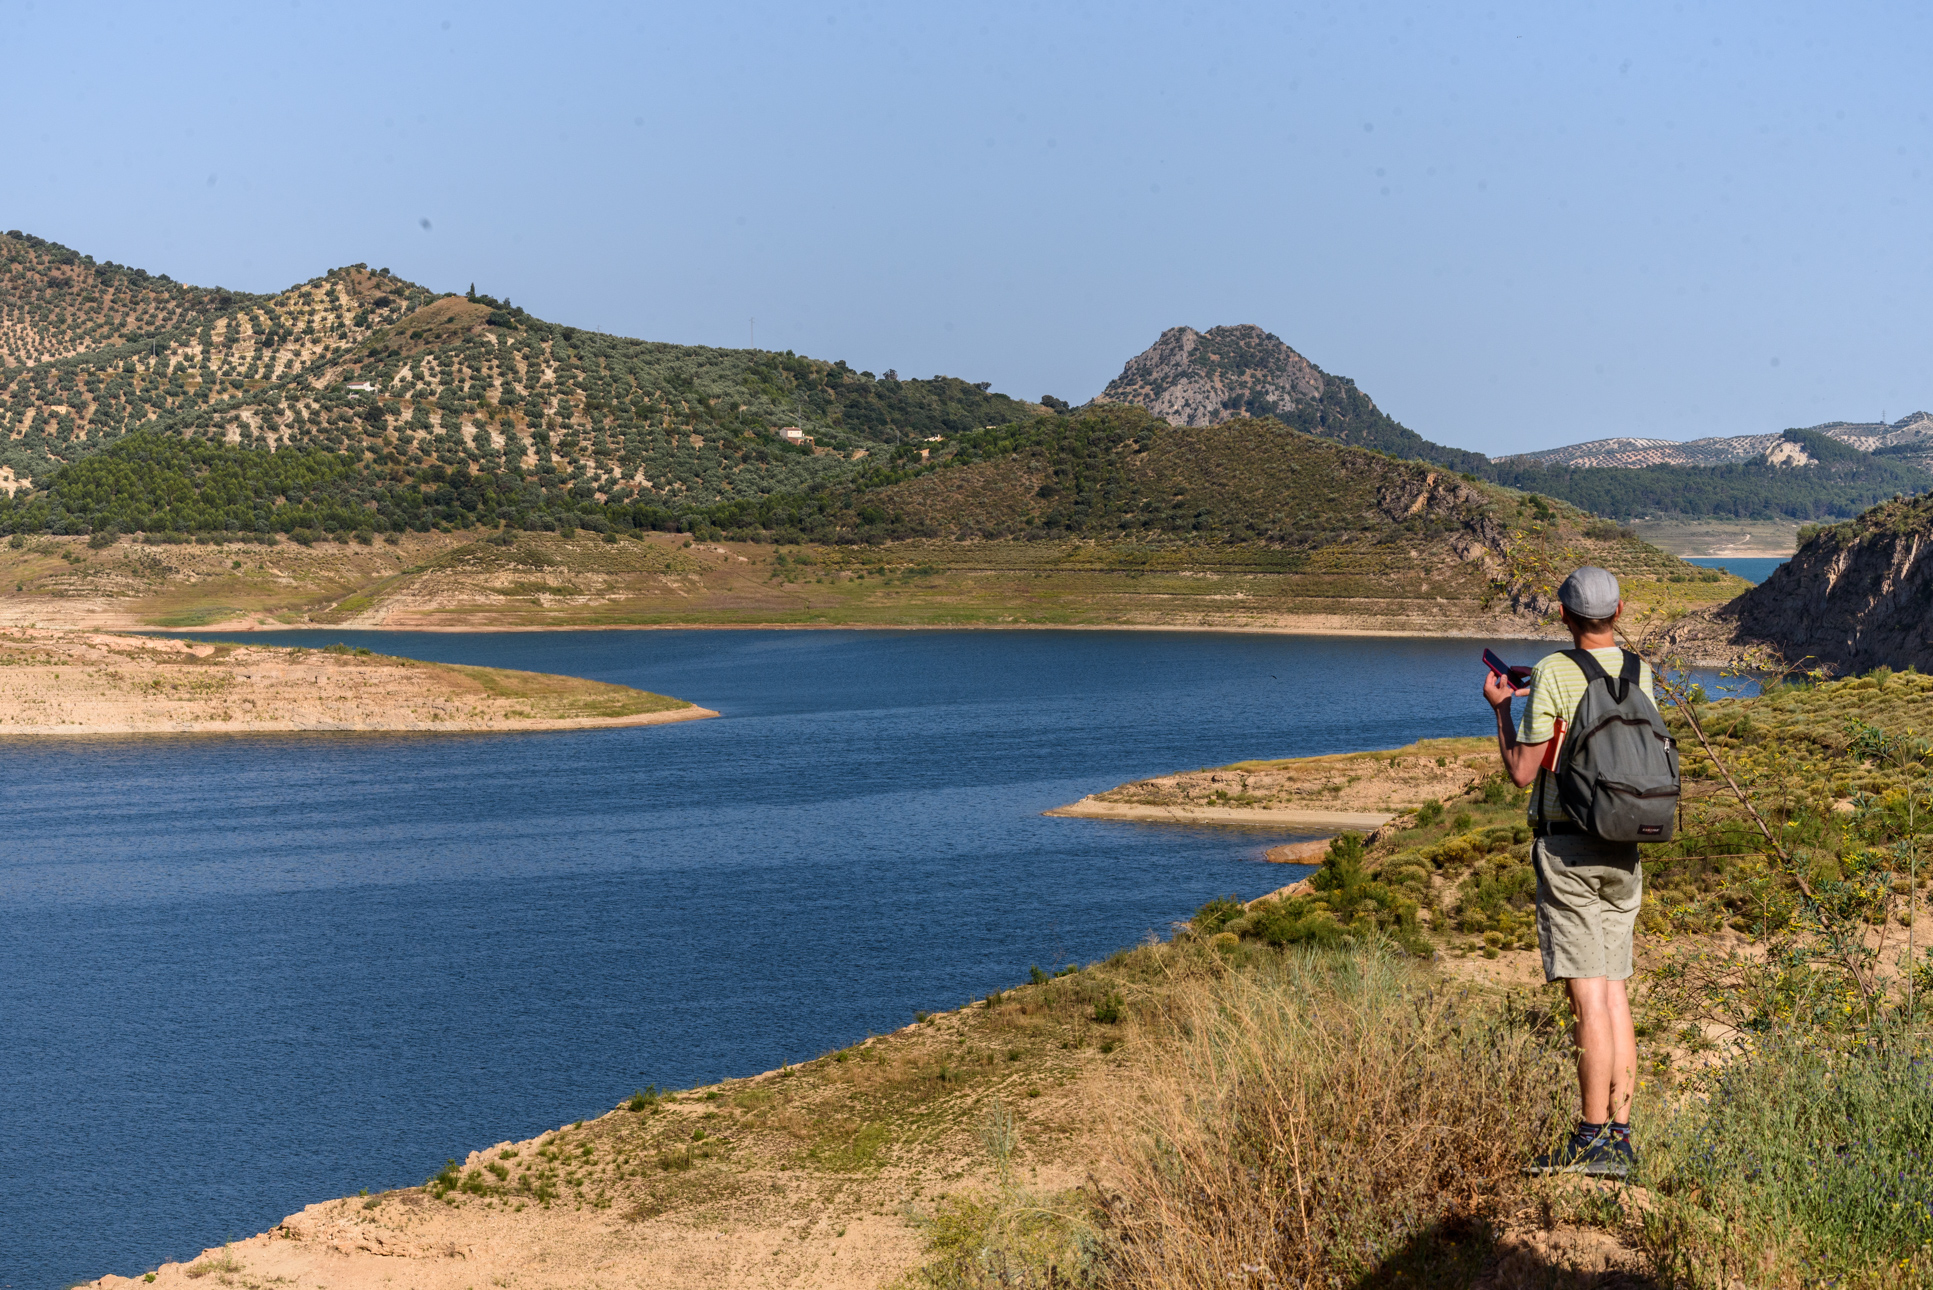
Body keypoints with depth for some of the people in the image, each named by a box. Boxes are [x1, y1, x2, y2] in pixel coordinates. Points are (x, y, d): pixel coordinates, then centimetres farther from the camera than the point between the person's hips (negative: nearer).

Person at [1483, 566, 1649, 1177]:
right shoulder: (1641, 675, 6)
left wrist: (1501, 709, 6)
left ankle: (1593, 1140, -6)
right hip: (1623, 850, 6)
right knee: (1615, 992, 10)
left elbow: (1522, 772, -10)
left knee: (1590, 996, -7)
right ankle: (1620, 1137, 11)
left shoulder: (1554, 674, -11)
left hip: (1567, 845, -6)